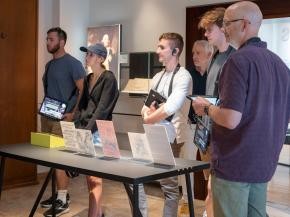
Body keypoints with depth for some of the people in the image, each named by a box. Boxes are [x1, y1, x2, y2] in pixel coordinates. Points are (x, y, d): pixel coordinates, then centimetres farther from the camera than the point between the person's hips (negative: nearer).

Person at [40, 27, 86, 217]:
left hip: (63, 118, -8)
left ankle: (63, 201, 2)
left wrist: (74, 114, -17)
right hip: (47, 116, 8)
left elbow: (83, 90, -13)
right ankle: (60, 193, 23)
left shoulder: (73, 63, -10)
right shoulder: (49, 64, 14)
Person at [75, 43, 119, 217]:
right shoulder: (88, 79, 16)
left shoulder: (108, 78, -7)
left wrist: (88, 130, -20)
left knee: (94, 177, -11)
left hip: (98, 132, -7)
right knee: (89, 175, 10)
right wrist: (76, 128, 3)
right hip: (84, 130, 8)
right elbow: (82, 105, 16)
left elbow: (102, 109, -15)